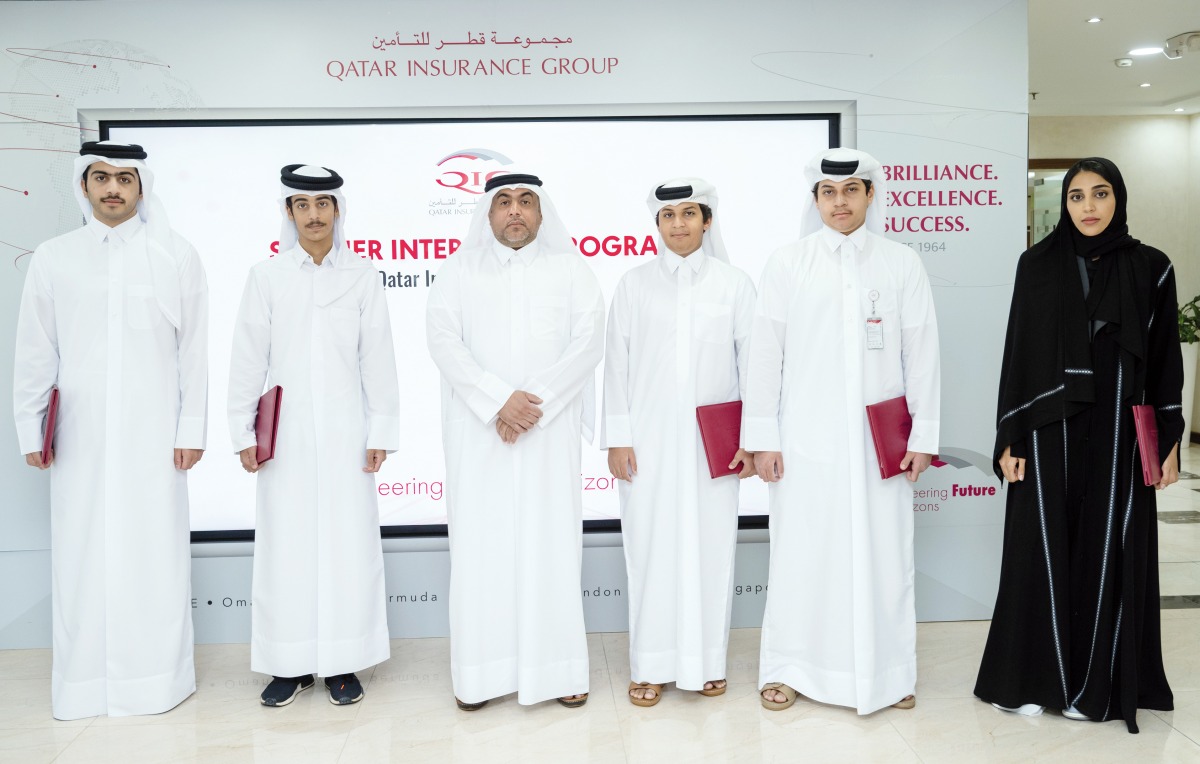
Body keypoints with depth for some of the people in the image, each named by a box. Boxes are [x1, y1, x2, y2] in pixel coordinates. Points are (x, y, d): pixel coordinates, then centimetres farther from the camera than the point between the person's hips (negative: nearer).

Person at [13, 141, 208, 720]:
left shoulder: (177, 256, 2)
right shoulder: (53, 258, 7)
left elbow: (194, 350, 1)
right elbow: (35, 352, 8)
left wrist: (191, 428, -2)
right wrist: (29, 428, 4)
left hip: (152, 433, -1)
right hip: (80, 436, 2)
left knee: (154, 552, 1)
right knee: (82, 553, 5)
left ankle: (158, 677, 15)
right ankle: (83, 682, 19)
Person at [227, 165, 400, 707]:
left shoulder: (362, 276, 5)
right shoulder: (265, 276, 6)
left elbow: (378, 361, 3)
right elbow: (248, 360, 5)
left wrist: (382, 433, 0)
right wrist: (242, 432, 1)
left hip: (345, 434, 0)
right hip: (285, 434, 1)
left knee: (348, 545, 2)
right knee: (285, 545, 4)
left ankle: (342, 664, 15)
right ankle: (291, 665, 17)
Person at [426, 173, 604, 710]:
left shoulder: (569, 268, 9)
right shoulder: (460, 270, 9)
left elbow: (588, 340, -1)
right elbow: (443, 339, -3)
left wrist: (534, 402, -12)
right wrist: (499, 401, -14)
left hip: (551, 428, 0)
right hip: (478, 429, 1)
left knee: (552, 540, 0)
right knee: (480, 542, 0)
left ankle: (559, 668, 10)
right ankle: (480, 671, 10)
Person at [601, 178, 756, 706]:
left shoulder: (735, 284, 4)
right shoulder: (634, 285, 5)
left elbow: (752, 361, 4)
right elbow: (617, 364, 4)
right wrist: (617, 437, -2)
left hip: (713, 440, 0)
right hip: (650, 439, 0)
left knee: (710, 544, 4)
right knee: (651, 547, 2)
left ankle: (707, 661, 19)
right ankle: (652, 665, 15)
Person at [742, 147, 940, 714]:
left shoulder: (902, 264, 6)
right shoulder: (786, 264, 3)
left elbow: (921, 353, 6)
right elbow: (765, 354, 1)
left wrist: (923, 434, 2)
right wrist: (762, 438, -3)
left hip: (879, 441, 1)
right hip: (806, 439, -1)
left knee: (882, 554, 5)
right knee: (801, 554, 3)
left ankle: (887, 672, 21)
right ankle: (787, 668, 19)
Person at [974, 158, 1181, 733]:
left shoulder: (1151, 268, 3)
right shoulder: (1037, 264, 2)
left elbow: (1165, 359, 5)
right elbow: (1018, 354, 1)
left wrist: (1170, 439, 1)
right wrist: (1009, 439, -3)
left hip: (1118, 431, 1)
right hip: (1048, 427, 0)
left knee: (1108, 552, 5)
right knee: (1041, 551, 3)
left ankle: (1097, 685, 20)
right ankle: (1032, 678, 17)